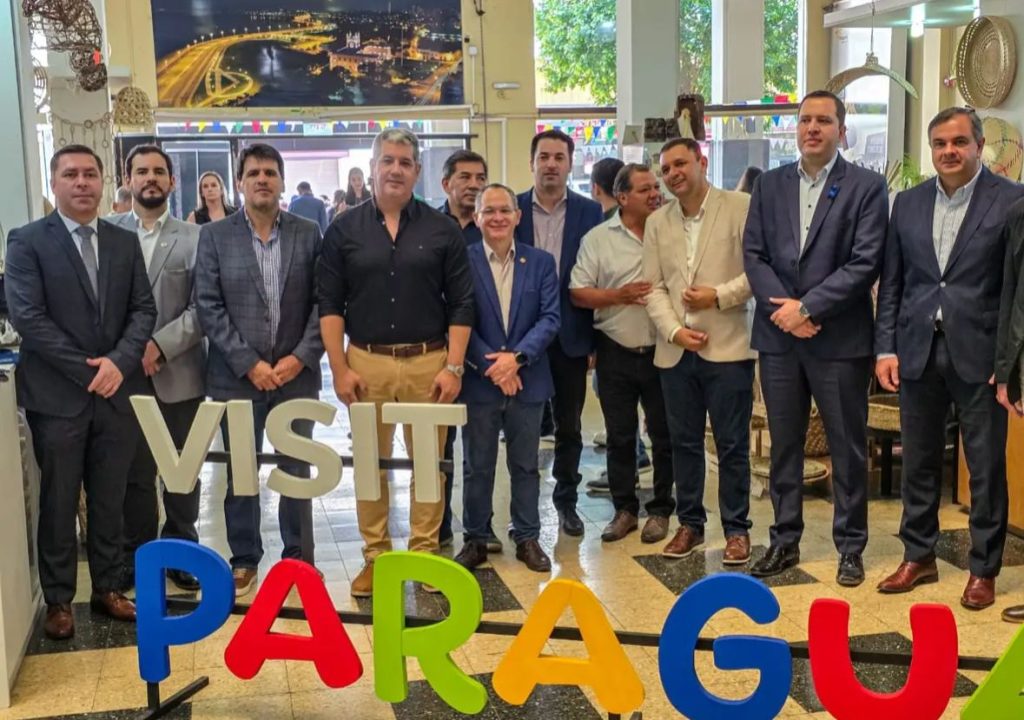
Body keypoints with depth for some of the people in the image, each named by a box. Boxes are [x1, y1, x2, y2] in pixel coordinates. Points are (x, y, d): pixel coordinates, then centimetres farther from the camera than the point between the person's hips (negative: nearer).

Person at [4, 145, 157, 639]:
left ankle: (107, 589, 25)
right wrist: (86, 371, -15)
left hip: (117, 392, 4)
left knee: (109, 501, 12)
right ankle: (58, 600, 19)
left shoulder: (125, 242, 10)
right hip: (56, 395, -3)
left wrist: (119, 362, -11)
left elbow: (143, 309, 6)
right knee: (58, 503, 7)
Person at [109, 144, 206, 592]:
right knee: (134, 473, 8)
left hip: (180, 373, 0)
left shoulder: (194, 238, 3)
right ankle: (136, 555, 21)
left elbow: (203, 308, -5)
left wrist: (160, 346, -15)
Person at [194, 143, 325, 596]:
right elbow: (208, 307, -4)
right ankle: (244, 558, 23)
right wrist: (249, 364, -11)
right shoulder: (215, 236, 1)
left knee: (297, 470, 9)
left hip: (295, 373, 1)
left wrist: (301, 357, -10)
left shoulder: (308, 233, 4)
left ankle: (298, 555, 23)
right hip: (237, 376, 0)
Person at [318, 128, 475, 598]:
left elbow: (461, 304, 3)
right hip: (366, 362, 0)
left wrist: (454, 367, -5)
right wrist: (339, 368, -4)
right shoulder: (344, 230, 4)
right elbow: (329, 305, 3)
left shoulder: (442, 230, 4)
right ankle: (375, 556, 19)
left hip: (429, 362, 0)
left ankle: (425, 553, 19)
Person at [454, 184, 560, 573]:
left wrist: (516, 357, -16)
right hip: (478, 381, -2)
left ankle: (527, 538, 23)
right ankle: (476, 539, 21)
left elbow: (550, 318, -3)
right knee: (477, 466, 9)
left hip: (527, 380, 2)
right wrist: (491, 365, -15)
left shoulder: (541, 262, 4)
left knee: (526, 465, 11)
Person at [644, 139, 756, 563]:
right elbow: (654, 287, 8)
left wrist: (720, 295, -15)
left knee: (732, 444, 2)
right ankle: (690, 524, 24)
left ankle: (736, 529, 14)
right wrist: (674, 330, -7)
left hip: (727, 347, -4)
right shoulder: (657, 223, 12)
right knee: (684, 442, 11)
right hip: (676, 350, 4)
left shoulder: (741, 208, -2)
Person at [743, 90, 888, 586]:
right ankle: (784, 541, 23)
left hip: (840, 338, -3)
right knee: (784, 445, 12)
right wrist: (783, 308, -10)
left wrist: (807, 307, -15)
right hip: (778, 336, 4)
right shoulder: (770, 184, 10)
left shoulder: (867, 187, -2)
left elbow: (866, 262, -11)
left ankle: (850, 547, 18)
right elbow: (753, 253, 5)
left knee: (847, 447, 6)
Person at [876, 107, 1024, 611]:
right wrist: (886, 348, 3)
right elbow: (891, 283, 10)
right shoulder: (908, 203, 9)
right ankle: (918, 556, 27)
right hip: (918, 350, 4)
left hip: (979, 353, -4)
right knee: (919, 461, 13)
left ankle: (984, 569, 19)